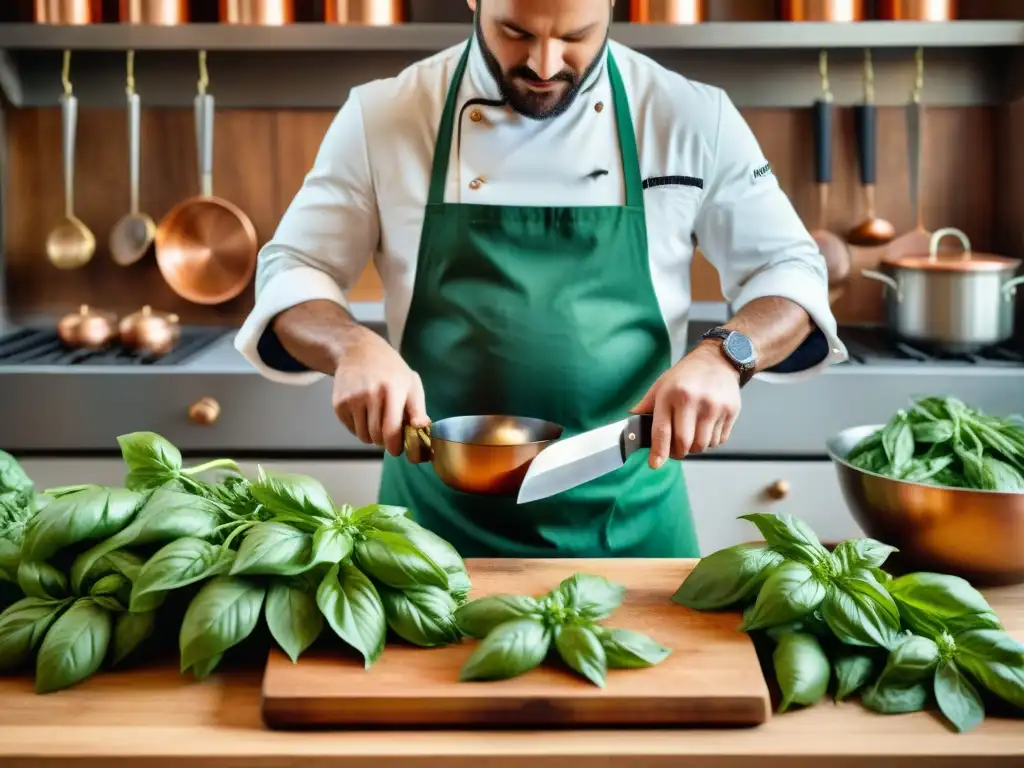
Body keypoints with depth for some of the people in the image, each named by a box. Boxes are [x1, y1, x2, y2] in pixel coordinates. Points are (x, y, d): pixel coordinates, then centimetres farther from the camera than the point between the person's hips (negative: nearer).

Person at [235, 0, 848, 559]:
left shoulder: (692, 119, -4)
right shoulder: (384, 117, -4)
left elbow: (790, 269, 3)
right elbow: (291, 274, 2)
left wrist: (726, 356, -19)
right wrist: (353, 345, -20)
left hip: (627, 518, 1)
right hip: (440, 515, 0)